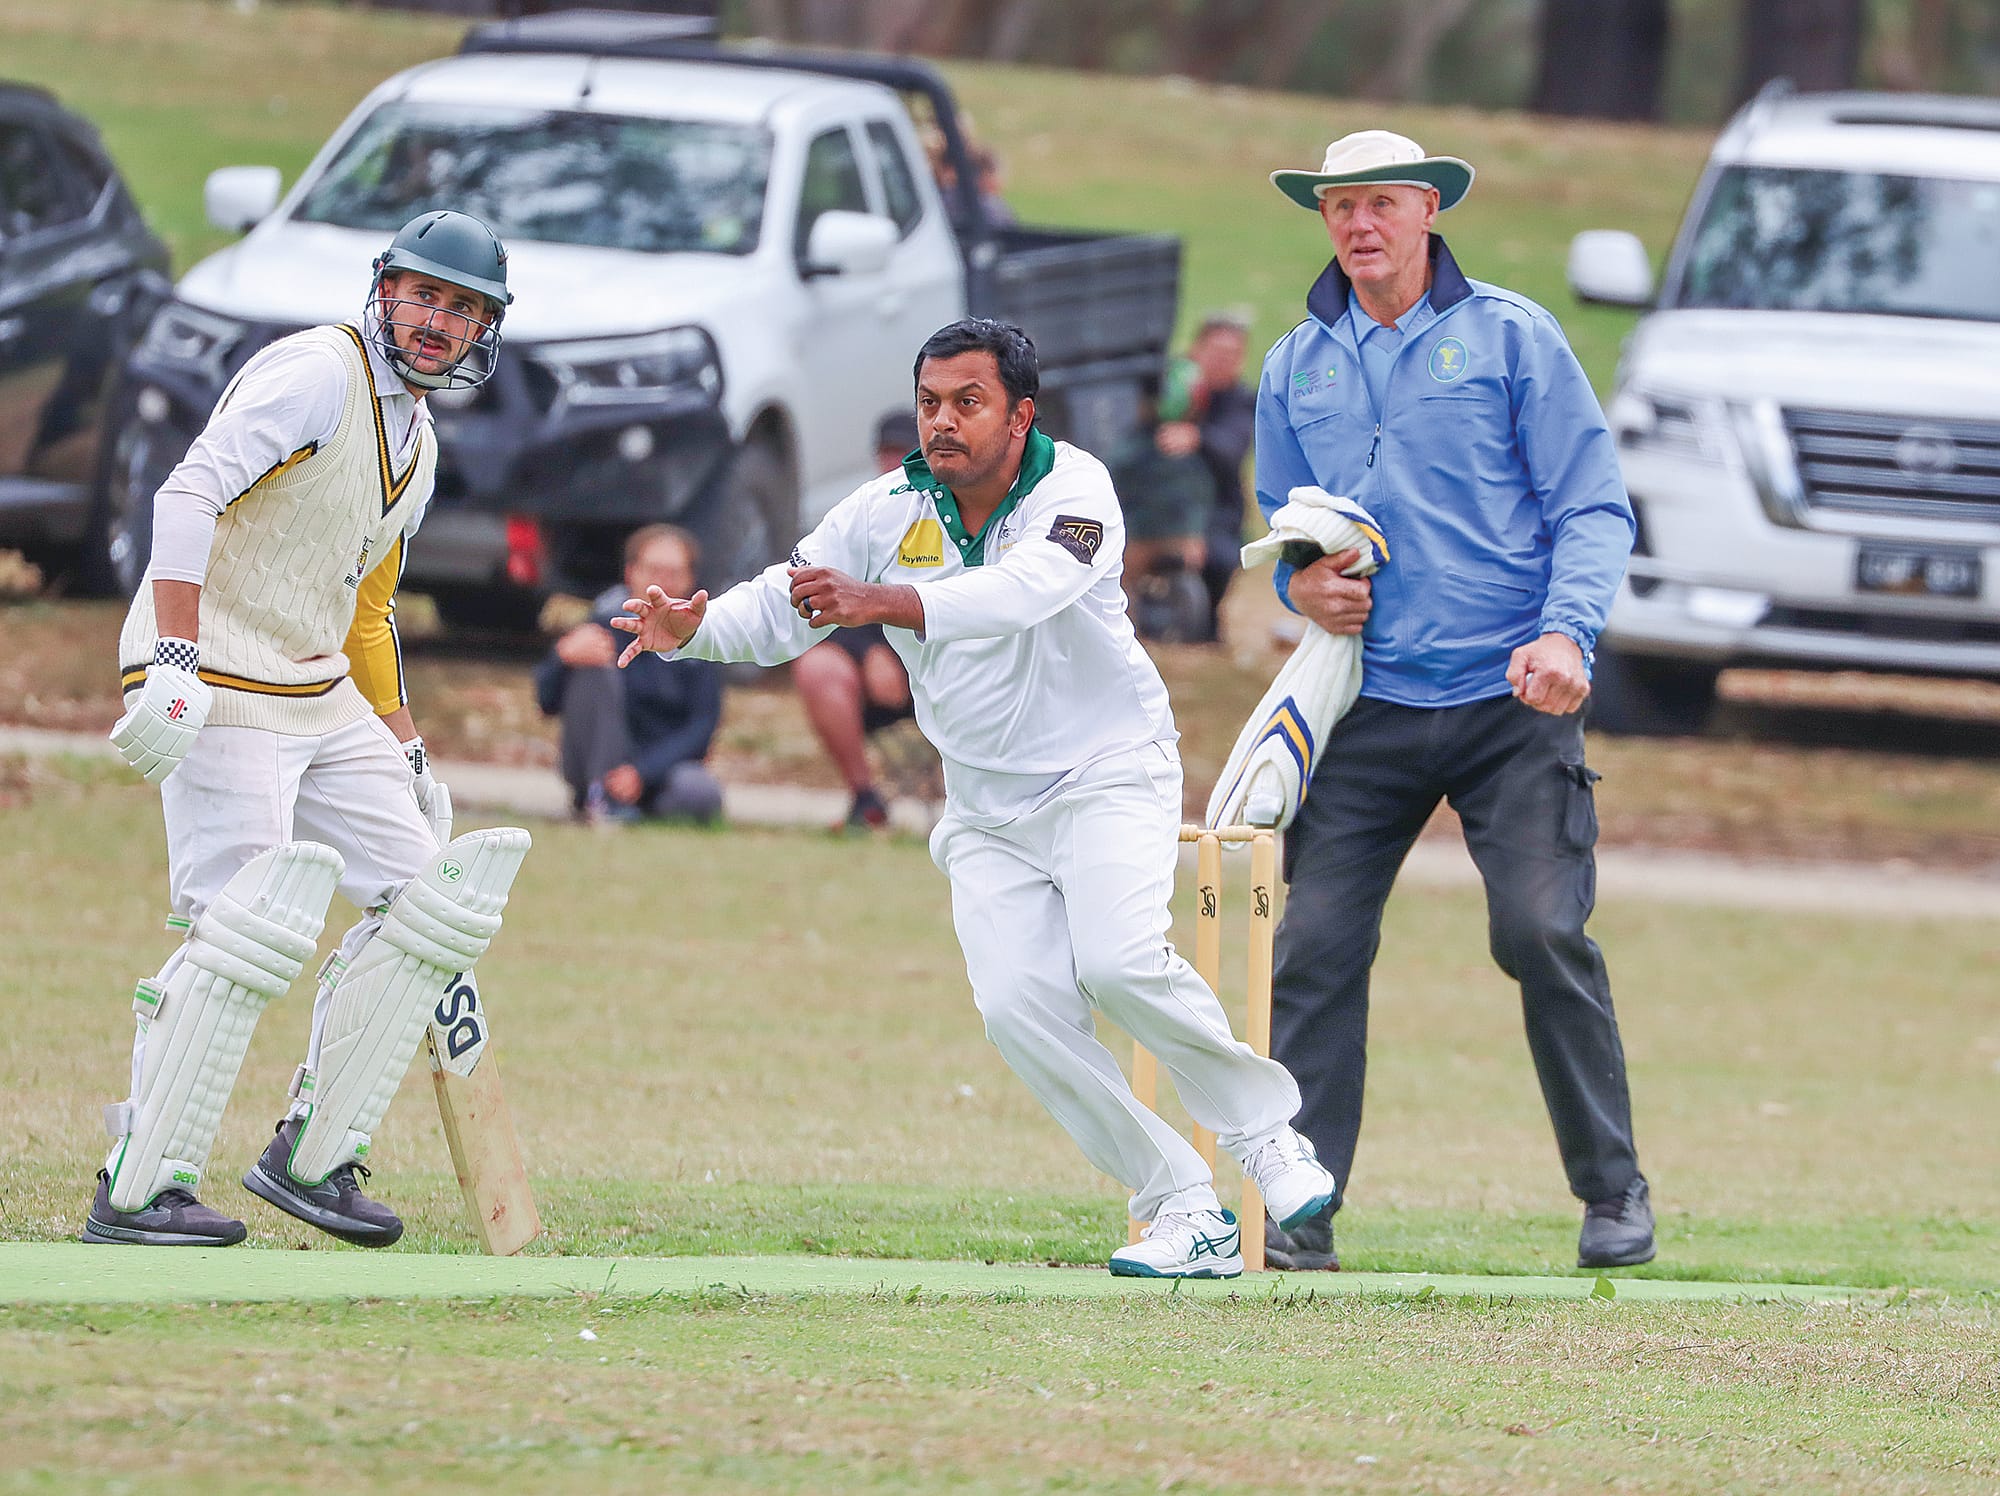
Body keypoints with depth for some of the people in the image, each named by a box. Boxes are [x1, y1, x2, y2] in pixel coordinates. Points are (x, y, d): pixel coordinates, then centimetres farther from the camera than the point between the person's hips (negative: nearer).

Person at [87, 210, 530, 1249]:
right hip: (217, 686, -10)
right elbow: (190, 494, -25)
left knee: (423, 893, 5)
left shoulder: (416, 443, 16)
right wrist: (175, 658, -34)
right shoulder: (319, 375, -13)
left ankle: (311, 1158, 9)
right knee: (247, 928, -18)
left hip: (322, 696, 10)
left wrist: (406, 751, 24)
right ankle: (136, 1192, -14)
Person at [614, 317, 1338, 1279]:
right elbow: (780, 610, -2)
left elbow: (1028, 588, -37)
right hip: (987, 810, 5)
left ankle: (1264, 1133, -4)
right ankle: (1184, 1212, -7)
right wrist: (692, 628, -25)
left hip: (1108, 774, -5)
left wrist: (890, 602, -52)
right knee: (1018, 1003, -15)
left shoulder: (1073, 489, -17)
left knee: (1118, 962, -27)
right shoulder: (887, 511, -3)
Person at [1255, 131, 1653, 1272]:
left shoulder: (1512, 338, 3)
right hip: (1369, 700, 3)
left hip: (1512, 703, -3)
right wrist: (1298, 582, 0)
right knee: (1315, 950, -6)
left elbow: (1593, 509, 0)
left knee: (1543, 932, -13)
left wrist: (1567, 633, -17)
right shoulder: (1297, 368, 14)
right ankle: (1298, 1213, 0)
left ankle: (1615, 1194, 2)